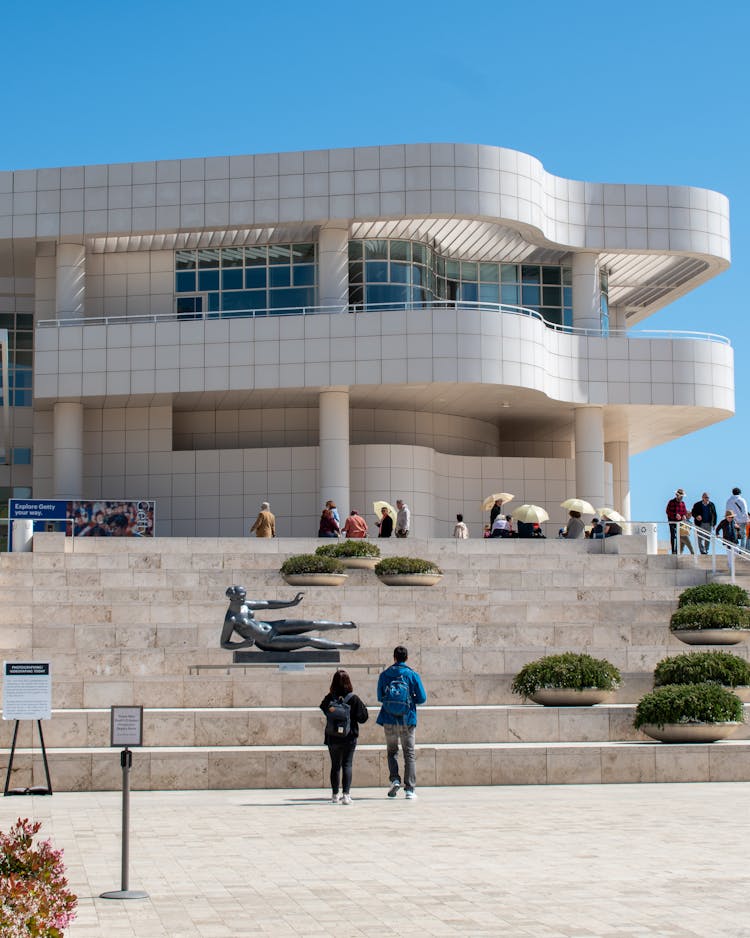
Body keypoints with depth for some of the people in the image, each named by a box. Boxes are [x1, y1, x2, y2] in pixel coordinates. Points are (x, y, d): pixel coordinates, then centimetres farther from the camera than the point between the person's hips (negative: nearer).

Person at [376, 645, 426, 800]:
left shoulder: (385, 675, 1)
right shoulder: (413, 675, -3)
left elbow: (380, 697, 6)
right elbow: (422, 698, -3)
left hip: (389, 720, 1)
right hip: (407, 720, -1)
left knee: (392, 751, 16)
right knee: (409, 754, 6)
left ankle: (394, 779, -5)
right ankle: (410, 788, 0)